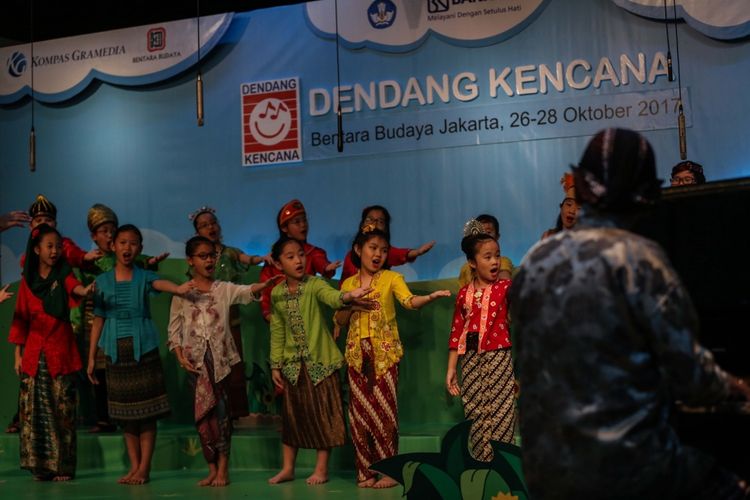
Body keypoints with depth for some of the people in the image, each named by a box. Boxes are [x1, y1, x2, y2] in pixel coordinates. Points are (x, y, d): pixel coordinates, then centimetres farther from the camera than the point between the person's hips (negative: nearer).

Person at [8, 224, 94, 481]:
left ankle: (62, 466, 1)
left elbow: (73, 286, -22)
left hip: (60, 353, -2)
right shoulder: (27, 281, 8)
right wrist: (18, 353, 6)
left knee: (63, 408, -4)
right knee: (34, 409, 1)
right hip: (33, 353, 2)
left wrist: (83, 290, -45)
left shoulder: (63, 275, 2)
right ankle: (39, 465, 7)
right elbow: (20, 318, 10)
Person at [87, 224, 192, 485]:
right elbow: (98, 320, 9)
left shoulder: (144, 276, 0)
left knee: (146, 408, -3)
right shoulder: (102, 281, 6)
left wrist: (178, 289, -47)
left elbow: (160, 283, -24)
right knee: (125, 410, 6)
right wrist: (91, 357, 8)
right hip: (116, 351, 2)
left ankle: (144, 468, 3)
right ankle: (134, 466, 15)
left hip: (143, 348, -2)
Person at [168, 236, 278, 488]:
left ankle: (223, 467, 4)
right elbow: (174, 329, 6)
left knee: (221, 409, -3)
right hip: (196, 359, 1)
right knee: (203, 412, 4)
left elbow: (246, 291, -16)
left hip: (222, 356, -1)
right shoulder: (181, 294, 6)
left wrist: (265, 283, -37)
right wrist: (180, 356, -7)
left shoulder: (225, 289, 4)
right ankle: (212, 469, 12)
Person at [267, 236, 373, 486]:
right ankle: (287, 468, 23)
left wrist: (348, 296, -54)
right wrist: (275, 365, 7)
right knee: (292, 414, 11)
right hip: (292, 363, 3)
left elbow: (332, 296, -32)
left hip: (319, 361, -3)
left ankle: (321, 468, 14)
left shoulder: (314, 284, -10)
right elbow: (277, 332, 8)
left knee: (323, 413, 2)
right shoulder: (276, 294, 2)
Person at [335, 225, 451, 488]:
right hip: (357, 354, 3)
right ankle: (365, 471, 12)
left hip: (384, 353, -3)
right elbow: (340, 320, 13)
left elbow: (409, 301, -17)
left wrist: (432, 296, -35)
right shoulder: (348, 284, 12)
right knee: (360, 410, 3)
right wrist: (350, 303, -6)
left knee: (384, 409, -4)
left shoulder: (391, 278, 1)